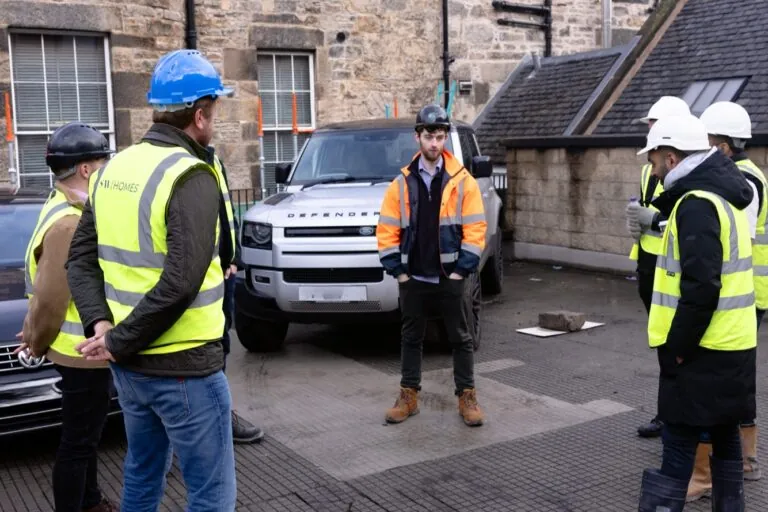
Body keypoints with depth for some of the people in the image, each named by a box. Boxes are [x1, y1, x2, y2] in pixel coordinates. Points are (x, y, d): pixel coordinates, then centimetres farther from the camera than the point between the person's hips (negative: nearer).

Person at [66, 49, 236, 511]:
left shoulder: (114, 169, 7)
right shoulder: (191, 177, -18)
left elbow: (81, 258, 7)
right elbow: (180, 283, -26)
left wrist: (100, 323, -4)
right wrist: (118, 342, -15)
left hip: (130, 364, 9)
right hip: (183, 367, -8)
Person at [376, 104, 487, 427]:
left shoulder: (463, 182, -3)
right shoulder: (402, 183, 2)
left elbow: (475, 230, -5)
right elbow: (387, 231, 2)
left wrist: (461, 270, -10)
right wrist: (398, 271, -3)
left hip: (449, 277, -2)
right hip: (413, 278, 2)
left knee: (460, 338, 6)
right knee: (411, 338, 11)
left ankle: (467, 396, 17)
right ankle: (409, 395, 22)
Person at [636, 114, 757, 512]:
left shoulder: (697, 204, -18)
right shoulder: (720, 195, 13)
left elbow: (700, 287, -24)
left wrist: (677, 348, -18)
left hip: (703, 349, -10)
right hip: (730, 344, 10)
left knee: (679, 439, -5)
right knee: (723, 433, 16)